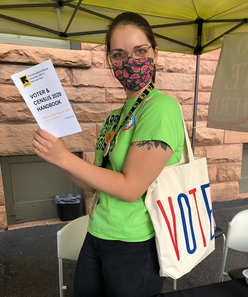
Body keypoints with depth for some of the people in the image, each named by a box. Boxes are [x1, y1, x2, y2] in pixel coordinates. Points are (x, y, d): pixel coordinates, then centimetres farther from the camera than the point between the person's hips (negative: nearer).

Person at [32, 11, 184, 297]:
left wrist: (64, 157, -18)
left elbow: (130, 188, -22)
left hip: (136, 247, -7)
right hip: (97, 237, 7)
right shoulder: (118, 114, 5)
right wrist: (53, 152, -5)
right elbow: (95, 183, 6)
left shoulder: (161, 107, -18)